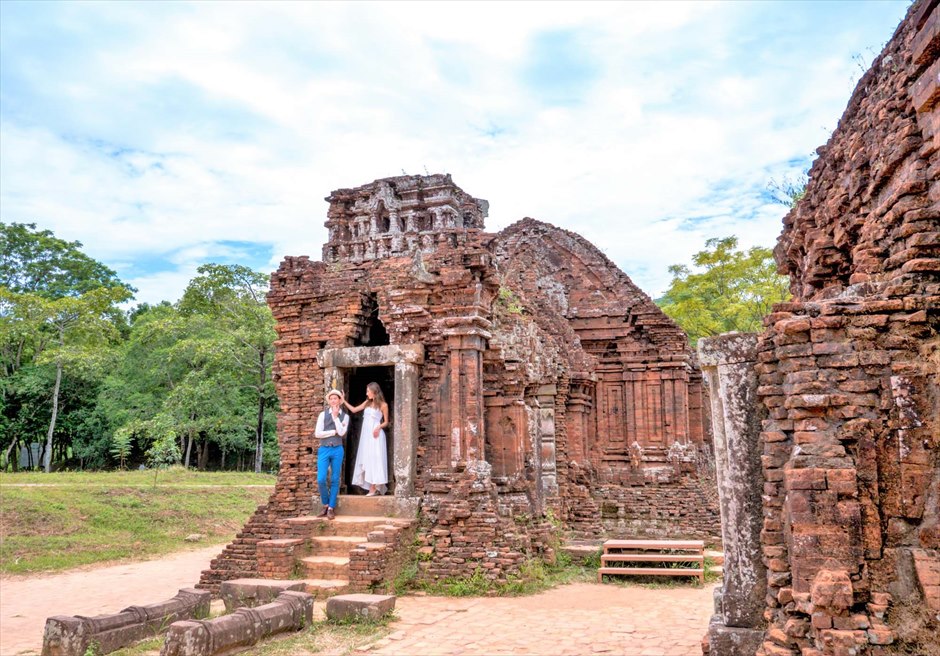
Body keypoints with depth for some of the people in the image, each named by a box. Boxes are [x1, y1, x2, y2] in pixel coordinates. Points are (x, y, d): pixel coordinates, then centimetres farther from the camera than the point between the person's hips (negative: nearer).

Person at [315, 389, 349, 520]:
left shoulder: (345, 416, 6)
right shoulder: (323, 414, 5)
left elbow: (342, 432, -10)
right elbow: (318, 433, -4)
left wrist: (335, 416, -9)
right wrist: (333, 432, -7)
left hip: (337, 450, 0)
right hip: (324, 449, 0)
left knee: (335, 480, 3)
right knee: (321, 480, -8)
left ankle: (331, 508, 11)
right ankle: (326, 505, 13)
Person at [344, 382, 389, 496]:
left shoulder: (383, 405, -3)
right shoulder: (367, 403, 13)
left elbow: (386, 422, 0)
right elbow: (353, 410, 18)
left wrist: (379, 427, -18)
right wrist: (344, 401, 13)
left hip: (375, 435, -6)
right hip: (366, 434, 7)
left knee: (374, 460, -8)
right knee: (366, 460, 3)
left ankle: (374, 489, -8)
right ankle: (373, 488, 5)